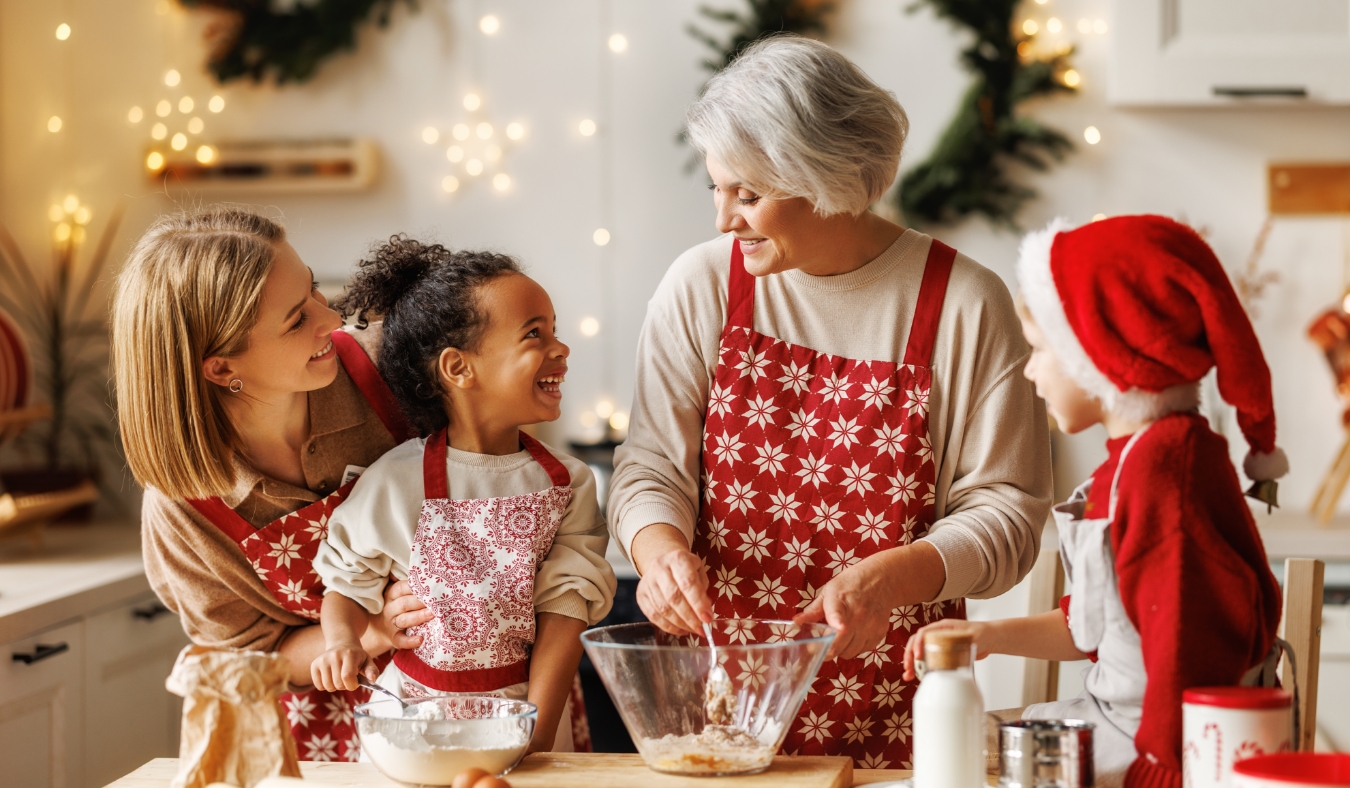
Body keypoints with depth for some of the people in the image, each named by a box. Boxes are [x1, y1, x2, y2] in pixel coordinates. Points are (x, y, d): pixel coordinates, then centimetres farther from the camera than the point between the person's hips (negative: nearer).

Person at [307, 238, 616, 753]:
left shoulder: (567, 484, -4)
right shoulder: (393, 483, -9)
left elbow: (564, 613, -8)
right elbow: (348, 584, 3)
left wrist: (535, 737, -14)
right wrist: (343, 640, -18)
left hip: (525, 711, 1)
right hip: (414, 714, -1)